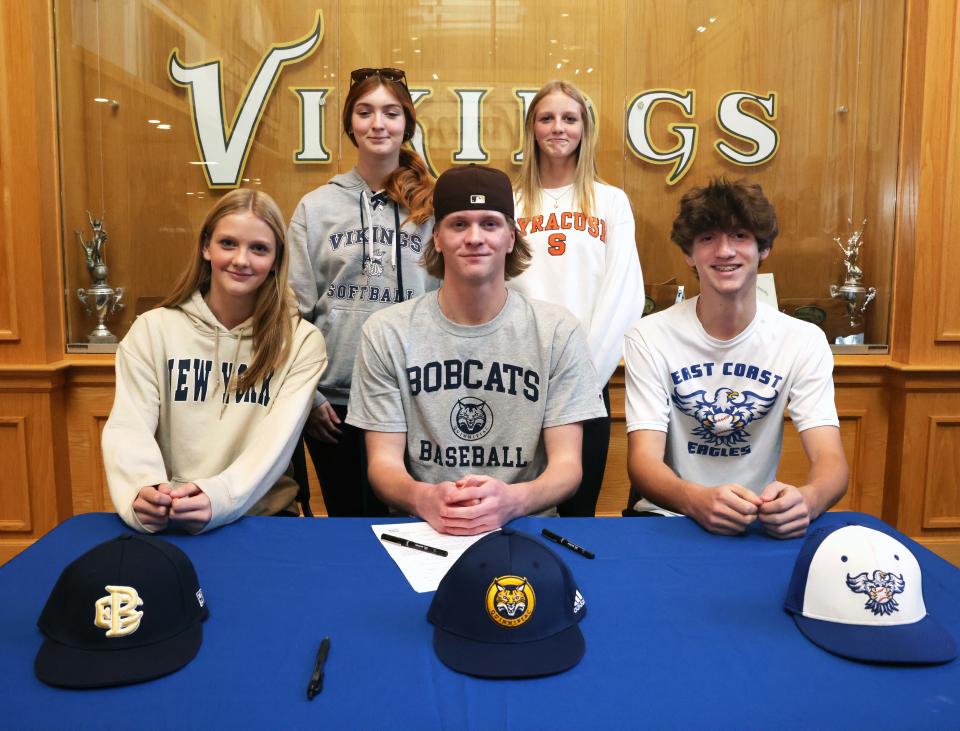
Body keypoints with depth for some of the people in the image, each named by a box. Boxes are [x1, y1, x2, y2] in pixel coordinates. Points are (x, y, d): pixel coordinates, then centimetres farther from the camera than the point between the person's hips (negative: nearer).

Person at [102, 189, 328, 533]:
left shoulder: (301, 342, -1)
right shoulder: (152, 330, 3)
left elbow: (277, 441, -10)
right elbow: (128, 428, -5)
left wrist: (218, 497, -28)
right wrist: (141, 493, -26)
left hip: (261, 518, -1)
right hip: (163, 523, 1)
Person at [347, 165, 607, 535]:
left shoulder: (557, 332, 1)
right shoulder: (386, 333, 1)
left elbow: (567, 464, -2)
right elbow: (383, 461, 0)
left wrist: (513, 499, -24)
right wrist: (423, 499, -23)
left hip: (523, 527, -1)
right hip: (420, 528, 1)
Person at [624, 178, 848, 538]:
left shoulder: (804, 341, -2)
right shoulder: (650, 338, -8)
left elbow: (830, 460, -11)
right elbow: (643, 460, -16)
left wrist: (806, 499, -36)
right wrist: (697, 500, -38)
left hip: (762, 524, 2)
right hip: (668, 519, -2)